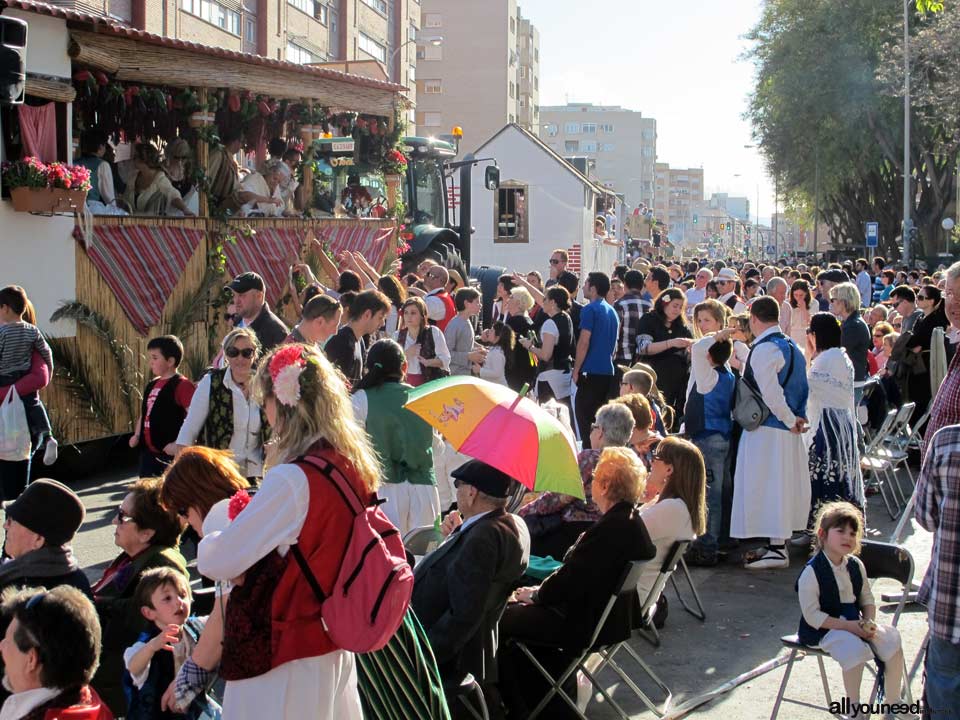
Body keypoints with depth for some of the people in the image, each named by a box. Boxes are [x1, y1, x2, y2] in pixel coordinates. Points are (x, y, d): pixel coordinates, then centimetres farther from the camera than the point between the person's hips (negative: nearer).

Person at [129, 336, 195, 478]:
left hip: (170, 456, -8)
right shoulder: (151, 385, 14)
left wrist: (179, 444, -23)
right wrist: (137, 435, 10)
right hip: (148, 453, 8)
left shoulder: (182, 385, -13)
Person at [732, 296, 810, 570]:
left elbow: (770, 393, -21)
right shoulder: (792, 347, 13)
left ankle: (776, 549, -3)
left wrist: (790, 420, -12)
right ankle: (780, 541, 22)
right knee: (782, 484, 14)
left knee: (765, 486, -4)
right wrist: (798, 417, 10)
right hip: (788, 431, 9)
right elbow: (802, 387, 16)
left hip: (767, 430, -9)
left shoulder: (764, 349, -16)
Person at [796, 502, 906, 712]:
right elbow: (812, 615, -18)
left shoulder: (856, 565, 5)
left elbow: (867, 600, 14)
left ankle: (893, 701, 8)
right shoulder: (812, 572, -17)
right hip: (823, 629, -7)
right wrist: (848, 626, -22)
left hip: (855, 623, 7)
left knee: (892, 643, -11)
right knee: (855, 649, -32)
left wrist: (869, 622, -8)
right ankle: (854, 706, -12)